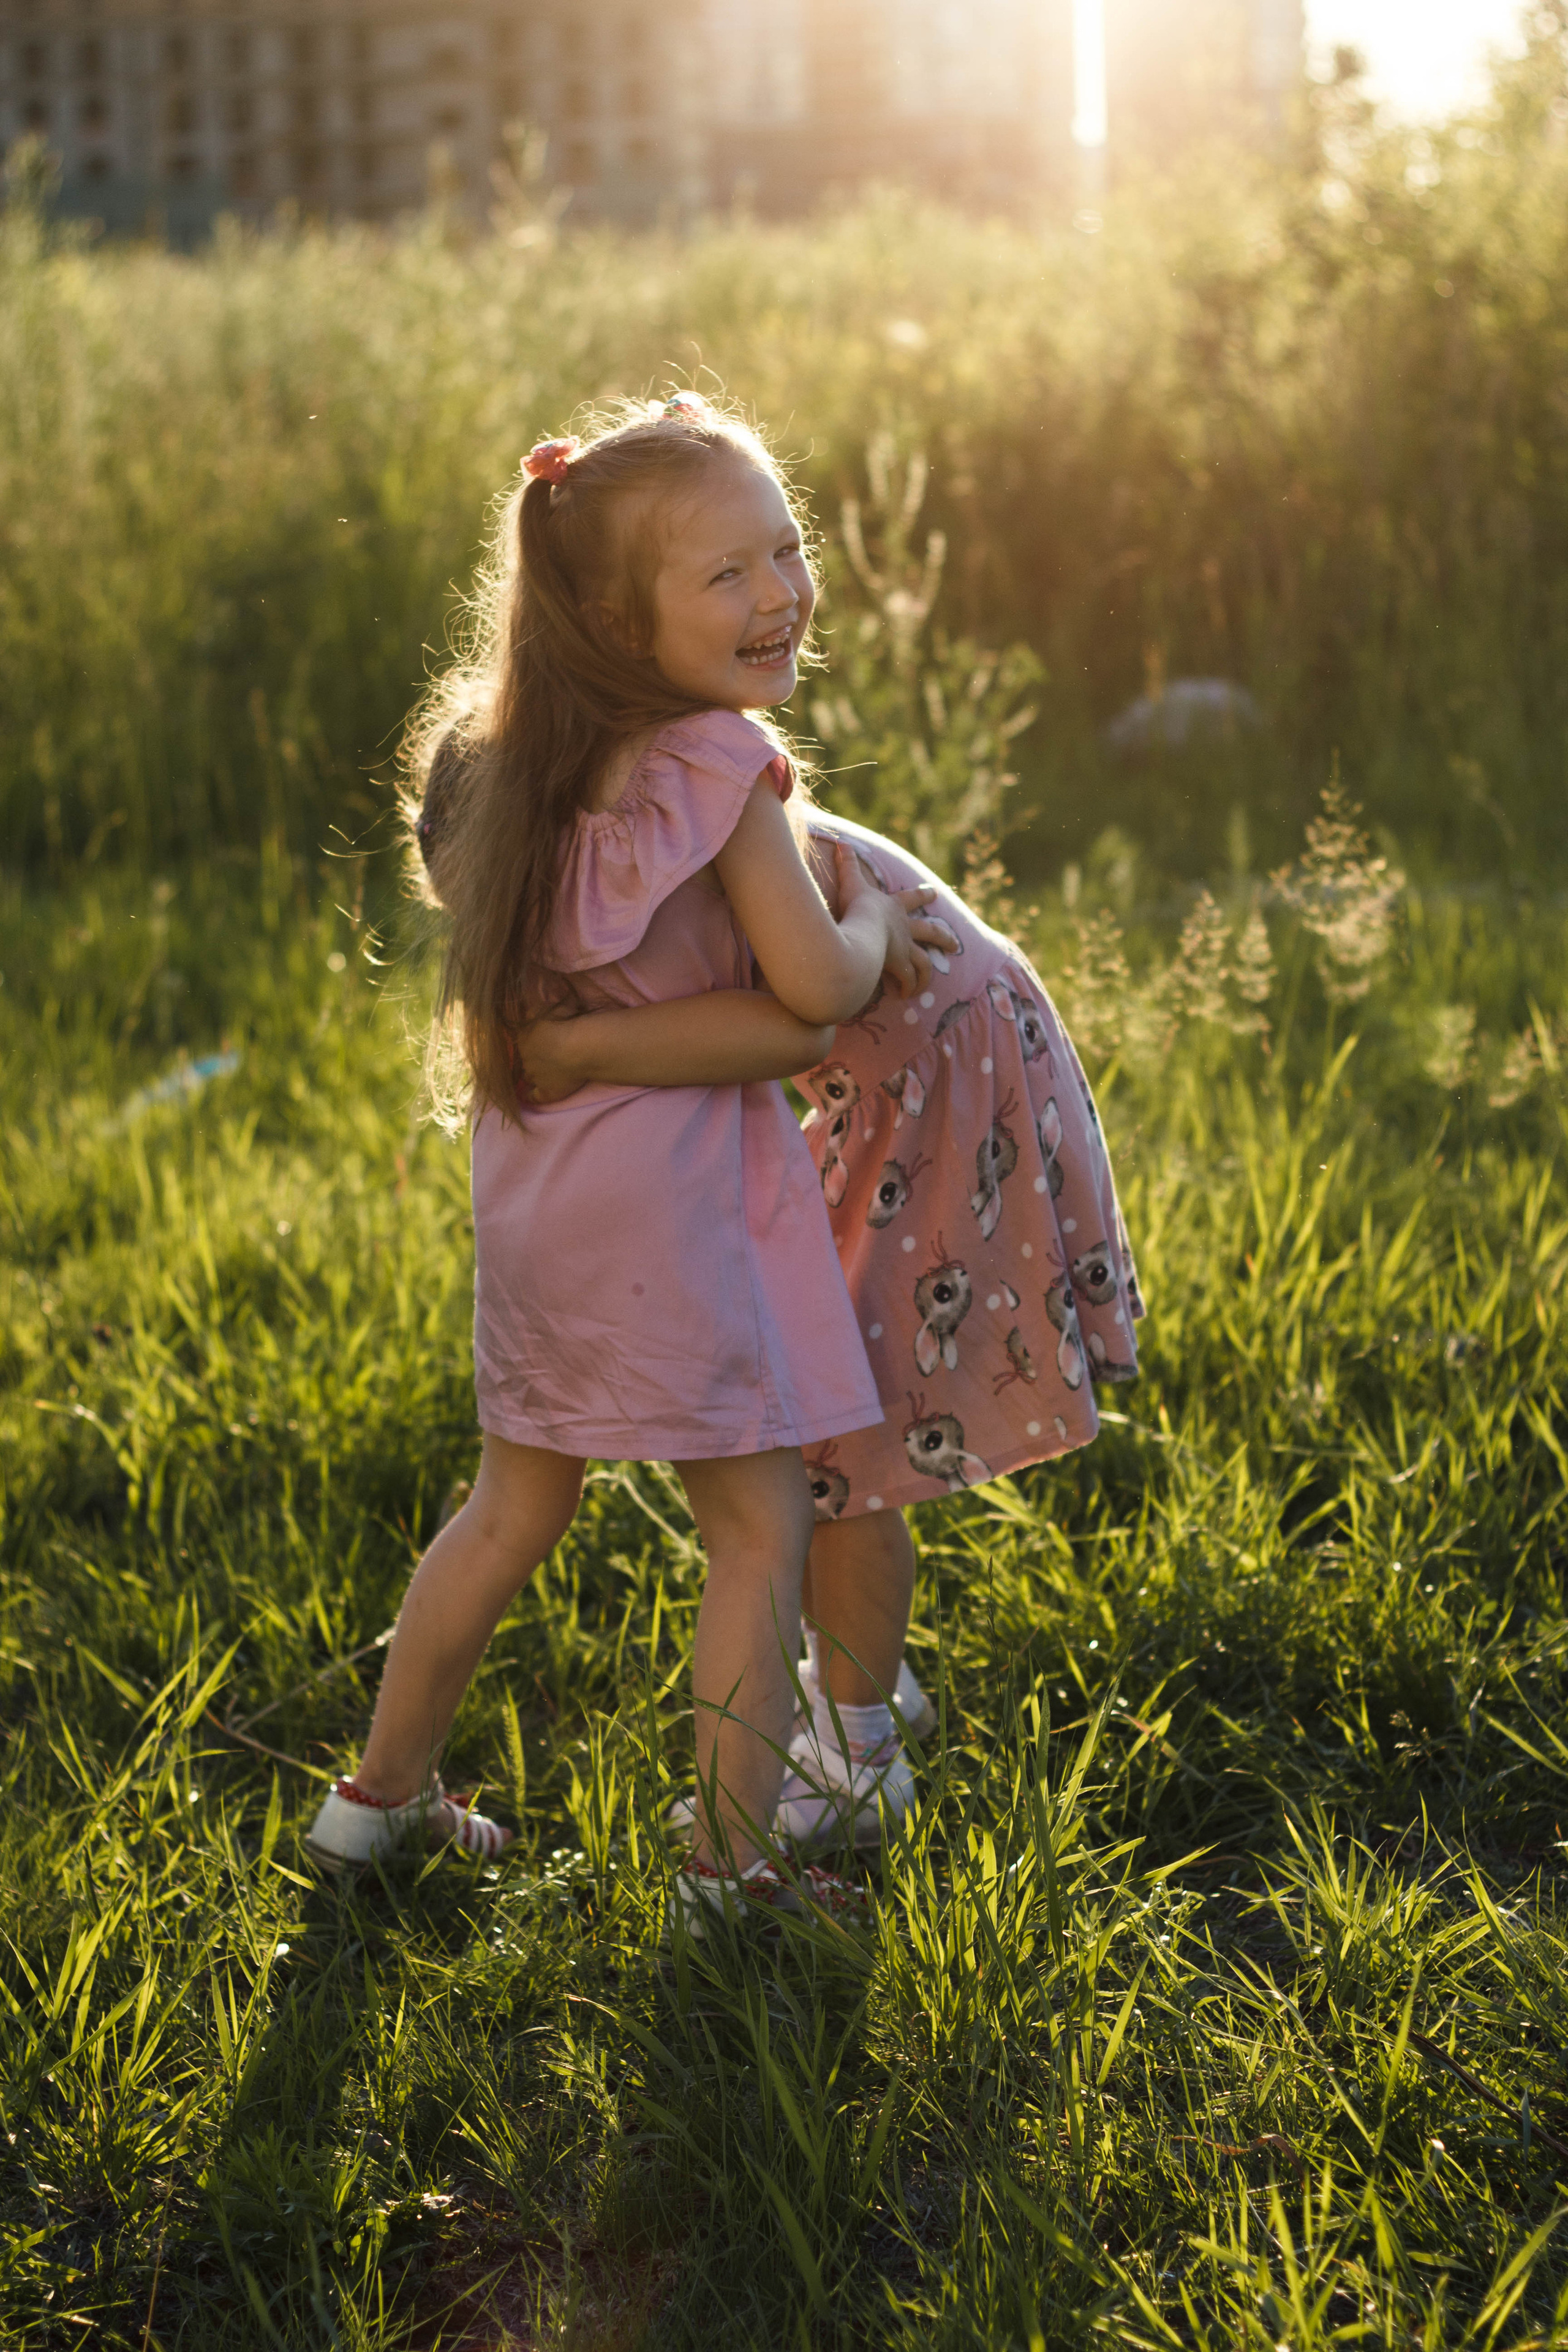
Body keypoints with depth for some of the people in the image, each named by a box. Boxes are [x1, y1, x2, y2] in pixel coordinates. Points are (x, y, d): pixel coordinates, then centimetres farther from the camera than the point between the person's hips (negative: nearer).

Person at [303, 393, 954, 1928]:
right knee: (761, 1527, 5)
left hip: (538, 1174, 8)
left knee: (513, 1510, 23)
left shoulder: (522, 757, 6)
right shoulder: (719, 758, -17)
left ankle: (380, 1797, 33)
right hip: (671, 1183, -8)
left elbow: (449, 875, 25)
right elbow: (814, 982, -16)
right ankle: (730, 1868, 9)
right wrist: (880, 928, 5)